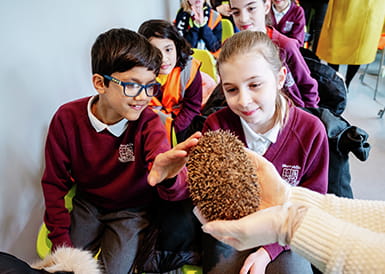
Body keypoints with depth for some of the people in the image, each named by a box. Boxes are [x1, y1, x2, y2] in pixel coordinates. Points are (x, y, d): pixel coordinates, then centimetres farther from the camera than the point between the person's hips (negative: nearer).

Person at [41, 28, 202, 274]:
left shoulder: (149, 123, -21)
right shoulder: (67, 118, -17)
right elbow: (55, 183, -5)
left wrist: (169, 178, -61)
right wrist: (60, 241, -9)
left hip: (133, 210, -1)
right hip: (87, 205, 2)